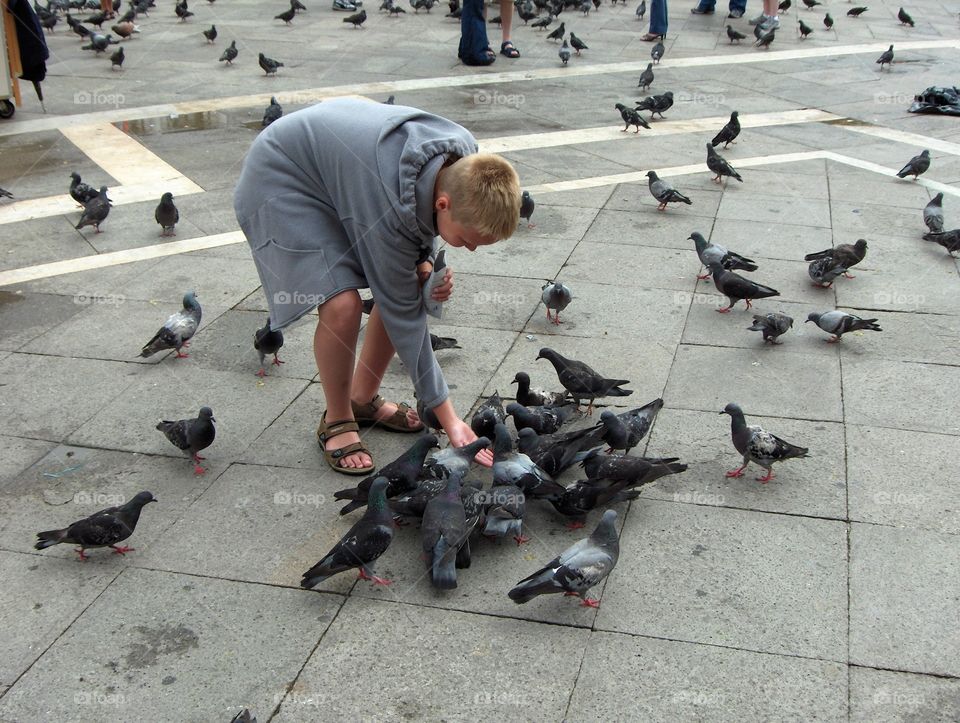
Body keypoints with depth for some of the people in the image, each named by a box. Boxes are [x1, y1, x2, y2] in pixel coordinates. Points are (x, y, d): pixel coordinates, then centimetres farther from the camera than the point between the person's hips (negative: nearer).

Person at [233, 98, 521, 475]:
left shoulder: (465, 161, -19)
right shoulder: (391, 204, -39)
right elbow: (401, 311, -29)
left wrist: (425, 264, -16)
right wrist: (448, 418, -25)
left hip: (341, 157, 8)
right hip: (282, 178, -8)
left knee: (414, 284, -1)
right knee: (341, 304, -25)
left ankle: (362, 397, 18)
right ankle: (336, 421, 1)